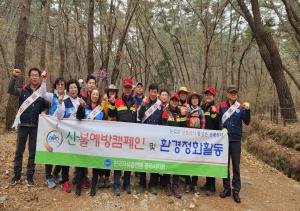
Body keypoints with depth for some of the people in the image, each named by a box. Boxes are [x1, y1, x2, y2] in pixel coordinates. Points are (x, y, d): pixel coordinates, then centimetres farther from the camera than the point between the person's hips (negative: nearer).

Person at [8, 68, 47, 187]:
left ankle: (30, 176, 19)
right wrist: (14, 77, -30)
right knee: (19, 151, 9)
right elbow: (10, 90, -16)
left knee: (33, 152, 7)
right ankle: (16, 175, 23)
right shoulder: (22, 90, 2)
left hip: (36, 126, 0)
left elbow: (46, 107, 8)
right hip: (23, 125, 0)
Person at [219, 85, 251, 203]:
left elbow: (247, 122, -8)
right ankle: (226, 188, 21)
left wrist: (247, 110, -21)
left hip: (236, 140, -1)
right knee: (225, 165, 9)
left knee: (236, 165, 5)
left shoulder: (241, 107, -1)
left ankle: (236, 191, 14)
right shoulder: (222, 106, 2)